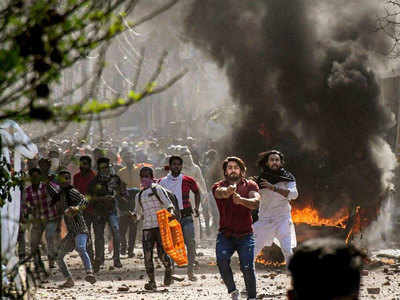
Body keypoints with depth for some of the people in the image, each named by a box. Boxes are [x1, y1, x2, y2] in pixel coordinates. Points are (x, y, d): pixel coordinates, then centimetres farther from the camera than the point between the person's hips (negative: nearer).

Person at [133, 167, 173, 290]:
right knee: (147, 255, -5)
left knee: (162, 253, -10)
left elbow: (168, 204, -4)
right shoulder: (139, 196, 19)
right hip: (147, 228, 5)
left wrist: (171, 212, -23)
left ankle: (169, 269, 21)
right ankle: (152, 281, 2)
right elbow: (138, 213, 29)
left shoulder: (157, 189, 2)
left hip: (160, 226, -5)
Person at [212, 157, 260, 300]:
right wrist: (228, 191, -47)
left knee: (247, 268, -10)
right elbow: (220, 192, -22)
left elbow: (256, 202, -14)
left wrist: (241, 200, -36)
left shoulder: (250, 185, 6)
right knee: (222, 260, -22)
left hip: (245, 235, 0)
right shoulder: (219, 186, 5)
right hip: (225, 234, 0)